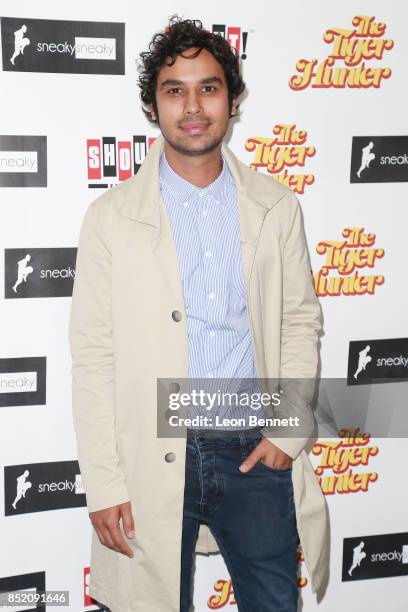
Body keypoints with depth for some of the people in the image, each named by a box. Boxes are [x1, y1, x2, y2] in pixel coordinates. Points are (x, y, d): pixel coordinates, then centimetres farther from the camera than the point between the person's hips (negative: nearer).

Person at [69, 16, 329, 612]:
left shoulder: (276, 206, 2)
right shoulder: (111, 216, -4)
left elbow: (301, 320, 9)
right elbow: (93, 356, -5)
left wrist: (289, 429, -2)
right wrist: (103, 484, -8)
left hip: (255, 451, 2)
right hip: (154, 462, -1)